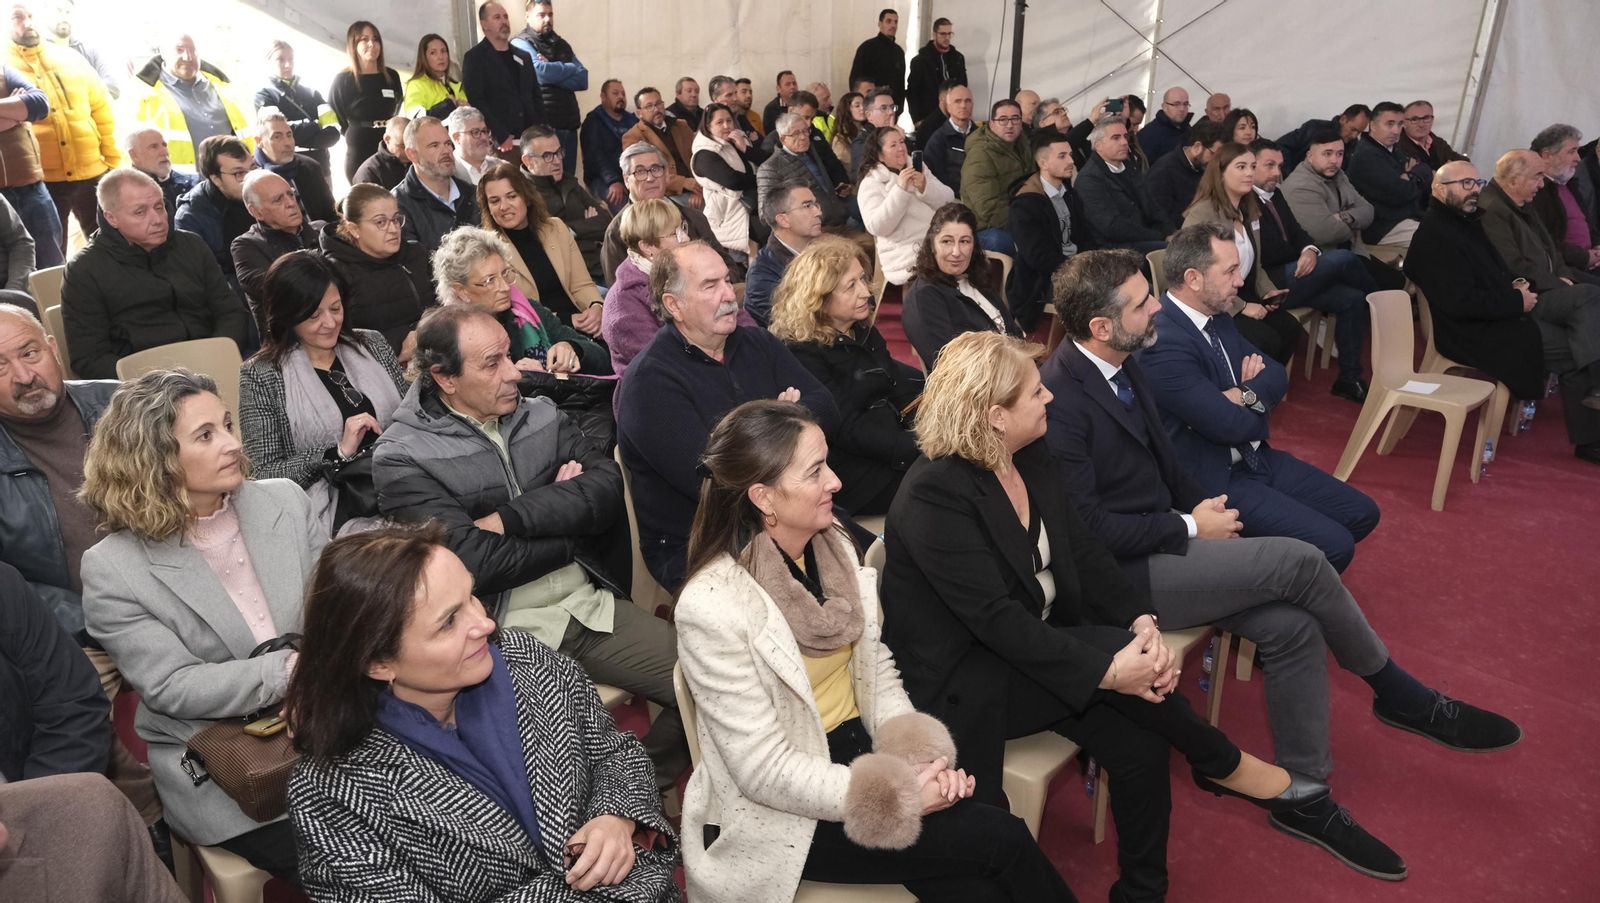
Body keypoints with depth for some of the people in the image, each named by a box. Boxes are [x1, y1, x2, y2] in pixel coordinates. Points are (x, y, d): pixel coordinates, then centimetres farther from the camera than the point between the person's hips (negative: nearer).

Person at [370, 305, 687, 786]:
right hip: (505, 632, -5)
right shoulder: (401, 458, -6)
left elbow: (607, 486, -5)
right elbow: (477, 562, -17)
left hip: (591, 606, 6)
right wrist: (564, 509, -4)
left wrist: (505, 519, -14)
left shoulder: (541, 415, 11)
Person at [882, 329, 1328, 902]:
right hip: (964, 679, -7)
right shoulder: (934, 495, -23)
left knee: (1139, 744, -13)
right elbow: (995, 618, -26)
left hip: (1036, 642, 7)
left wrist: (1141, 620, -15)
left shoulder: (1031, 458, 3)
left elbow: (1083, 550, 2)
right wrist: (1109, 670, -28)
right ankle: (1223, 765, 1)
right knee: (1114, 651, -25)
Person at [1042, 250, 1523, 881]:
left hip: (1159, 543, 9)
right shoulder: (1059, 398, -22)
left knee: (1293, 626, -8)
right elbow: (1086, 527, -22)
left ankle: (1303, 797, 7)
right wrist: (1190, 527, -13)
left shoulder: (1121, 366, 6)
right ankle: (1399, 695, 9)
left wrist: (1204, 509, 1)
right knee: (1299, 561, -16)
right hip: (1121, 574, -8)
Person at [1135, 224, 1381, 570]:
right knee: (1334, 546, -17)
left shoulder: (1218, 318, 6)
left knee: (1362, 514, 9)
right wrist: (1260, 402, -3)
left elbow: (1277, 374, 9)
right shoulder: (1163, 343, -25)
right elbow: (1230, 425, -25)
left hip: (1257, 459, 9)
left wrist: (1247, 394, -14)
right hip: (1216, 482, -9)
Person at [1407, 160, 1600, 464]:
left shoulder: (1468, 220, 14)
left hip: (1504, 311, 10)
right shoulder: (1434, 236, -21)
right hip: (1477, 333, -10)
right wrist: (1517, 300, -16)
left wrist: (1515, 282, 2)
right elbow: (1460, 302, -28)